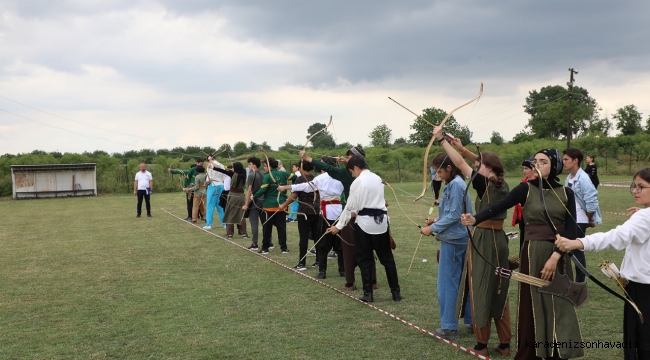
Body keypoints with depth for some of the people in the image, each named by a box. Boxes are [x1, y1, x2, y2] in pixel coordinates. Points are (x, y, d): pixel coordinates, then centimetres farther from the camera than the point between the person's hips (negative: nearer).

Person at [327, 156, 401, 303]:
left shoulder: (357, 182, -9)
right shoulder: (378, 179, 9)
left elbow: (350, 206, -7)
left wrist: (339, 226, 2)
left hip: (365, 222, -5)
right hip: (381, 221, 5)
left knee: (364, 259, 6)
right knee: (387, 258, 12)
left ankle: (368, 294, 7)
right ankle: (396, 292, 13)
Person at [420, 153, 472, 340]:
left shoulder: (456, 184, -16)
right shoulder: (455, 183, 12)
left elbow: (454, 214, -19)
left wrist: (433, 228, -13)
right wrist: (437, 221, 8)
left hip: (453, 240, -9)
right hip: (460, 238, 9)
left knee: (447, 284, -2)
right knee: (463, 282, 16)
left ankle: (449, 327, 5)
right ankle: (471, 320, 25)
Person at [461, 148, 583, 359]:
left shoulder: (566, 193, 3)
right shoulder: (526, 189, -2)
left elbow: (571, 229, -1)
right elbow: (498, 207, -17)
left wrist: (556, 256, -13)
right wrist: (475, 219, -34)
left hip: (559, 256, 2)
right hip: (533, 254, -2)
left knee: (559, 308, 5)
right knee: (532, 307, 2)